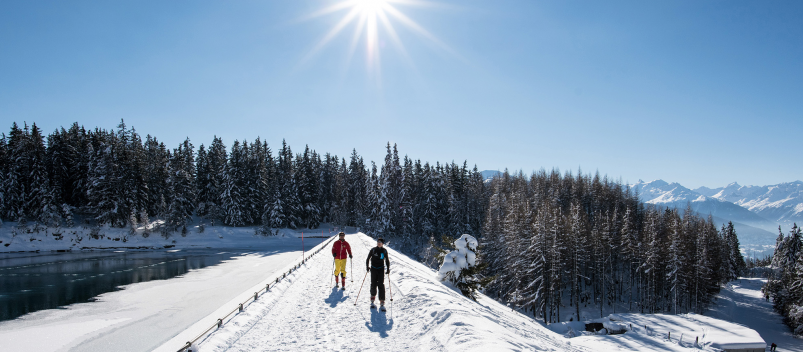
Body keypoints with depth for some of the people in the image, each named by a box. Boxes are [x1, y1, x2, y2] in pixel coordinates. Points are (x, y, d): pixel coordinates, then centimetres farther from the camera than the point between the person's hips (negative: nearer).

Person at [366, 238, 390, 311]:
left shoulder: (384, 251, 2)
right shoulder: (373, 250, -1)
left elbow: (387, 260, 13)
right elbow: (368, 258, 8)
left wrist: (388, 269, 7)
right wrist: (367, 266, -1)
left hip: (381, 269, 0)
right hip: (373, 269, 0)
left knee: (381, 285, -9)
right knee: (373, 285, 3)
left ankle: (382, 303, -10)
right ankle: (372, 301, 23)